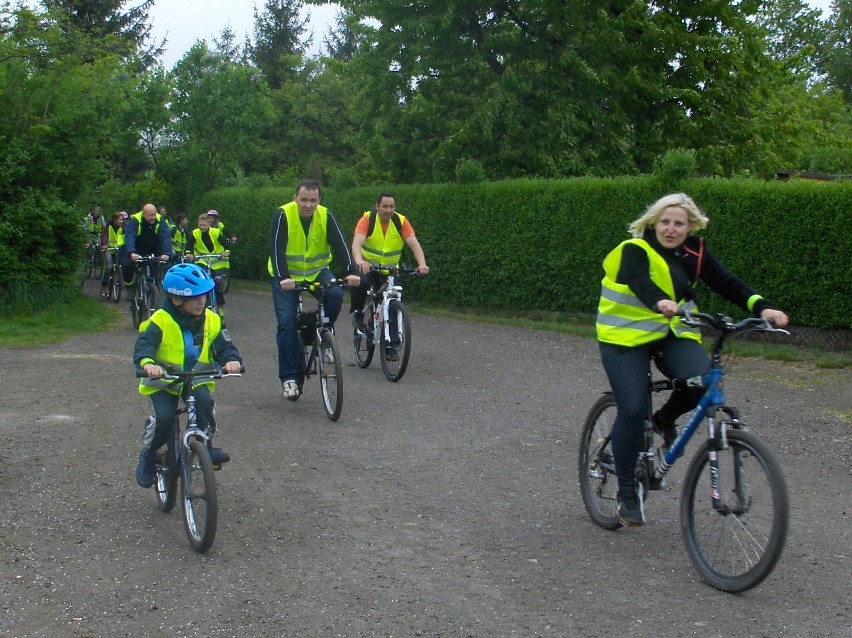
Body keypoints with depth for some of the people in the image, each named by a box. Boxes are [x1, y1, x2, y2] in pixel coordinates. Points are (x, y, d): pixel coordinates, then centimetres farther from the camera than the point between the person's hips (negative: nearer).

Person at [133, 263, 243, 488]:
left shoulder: (211, 321, -4)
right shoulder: (161, 321, -16)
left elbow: (224, 346, -8)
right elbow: (144, 344, -26)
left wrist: (232, 360, -32)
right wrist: (148, 363, -49)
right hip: (163, 381, -3)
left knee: (205, 402, -27)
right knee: (164, 417, -21)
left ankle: (206, 446, -4)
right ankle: (148, 456, 7)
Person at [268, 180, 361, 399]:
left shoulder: (326, 216, -11)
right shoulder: (283, 215, -18)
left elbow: (340, 245, -20)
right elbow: (276, 248, -27)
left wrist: (351, 271, -36)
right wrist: (283, 277, -42)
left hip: (317, 271, 2)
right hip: (287, 276, -2)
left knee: (336, 294, -28)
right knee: (287, 322, -13)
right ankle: (289, 377, -5)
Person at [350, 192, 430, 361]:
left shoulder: (401, 221, -12)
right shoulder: (368, 219, -18)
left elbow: (414, 244, -22)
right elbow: (357, 243, -32)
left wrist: (422, 264, -40)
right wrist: (359, 261, -53)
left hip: (390, 270, 2)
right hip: (368, 266, -2)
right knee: (360, 281, -34)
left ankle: (390, 345, 6)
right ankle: (357, 313, -7)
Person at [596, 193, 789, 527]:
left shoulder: (695, 253, 2)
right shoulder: (635, 250, -13)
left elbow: (727, 283, -7)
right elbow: (640, 282, -33)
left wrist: (761, 307, -25)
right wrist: (660, 303, -55)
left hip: (673, 333, 4)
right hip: (627, 335, -4)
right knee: (632, 411, -14)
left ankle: (665, 419, 8)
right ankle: (626, 490, 4)